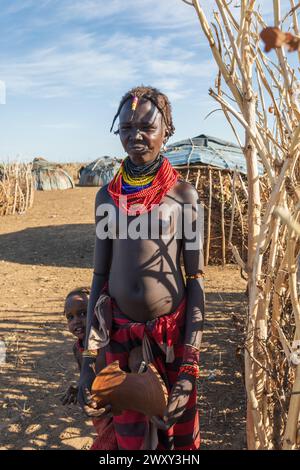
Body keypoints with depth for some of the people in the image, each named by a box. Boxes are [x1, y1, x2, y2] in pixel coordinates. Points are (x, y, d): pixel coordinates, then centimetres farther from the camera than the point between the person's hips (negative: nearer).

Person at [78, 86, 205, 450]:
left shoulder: (184, 194, -5)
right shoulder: (108, 196, 2)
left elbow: (195, 279, -5)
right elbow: (100, 277, 3)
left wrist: (189, 366, -10)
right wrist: (89, 359, 0)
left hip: (172, 330, -2)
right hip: (119, 331, 2)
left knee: (179, 433, 16)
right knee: (129, 436, 16)